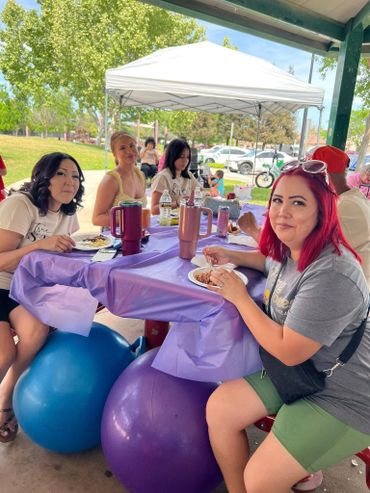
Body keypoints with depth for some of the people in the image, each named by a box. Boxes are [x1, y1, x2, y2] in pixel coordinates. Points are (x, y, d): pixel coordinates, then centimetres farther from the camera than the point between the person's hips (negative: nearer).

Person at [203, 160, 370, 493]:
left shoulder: (331, 276, -30)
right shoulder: (290, 248, -3)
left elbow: (288, 351, -25)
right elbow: (272, 260, 23)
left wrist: (239, 296, -18)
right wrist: (234, 257, 6)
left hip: (343, 399, -8)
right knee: (219, 406, 2)